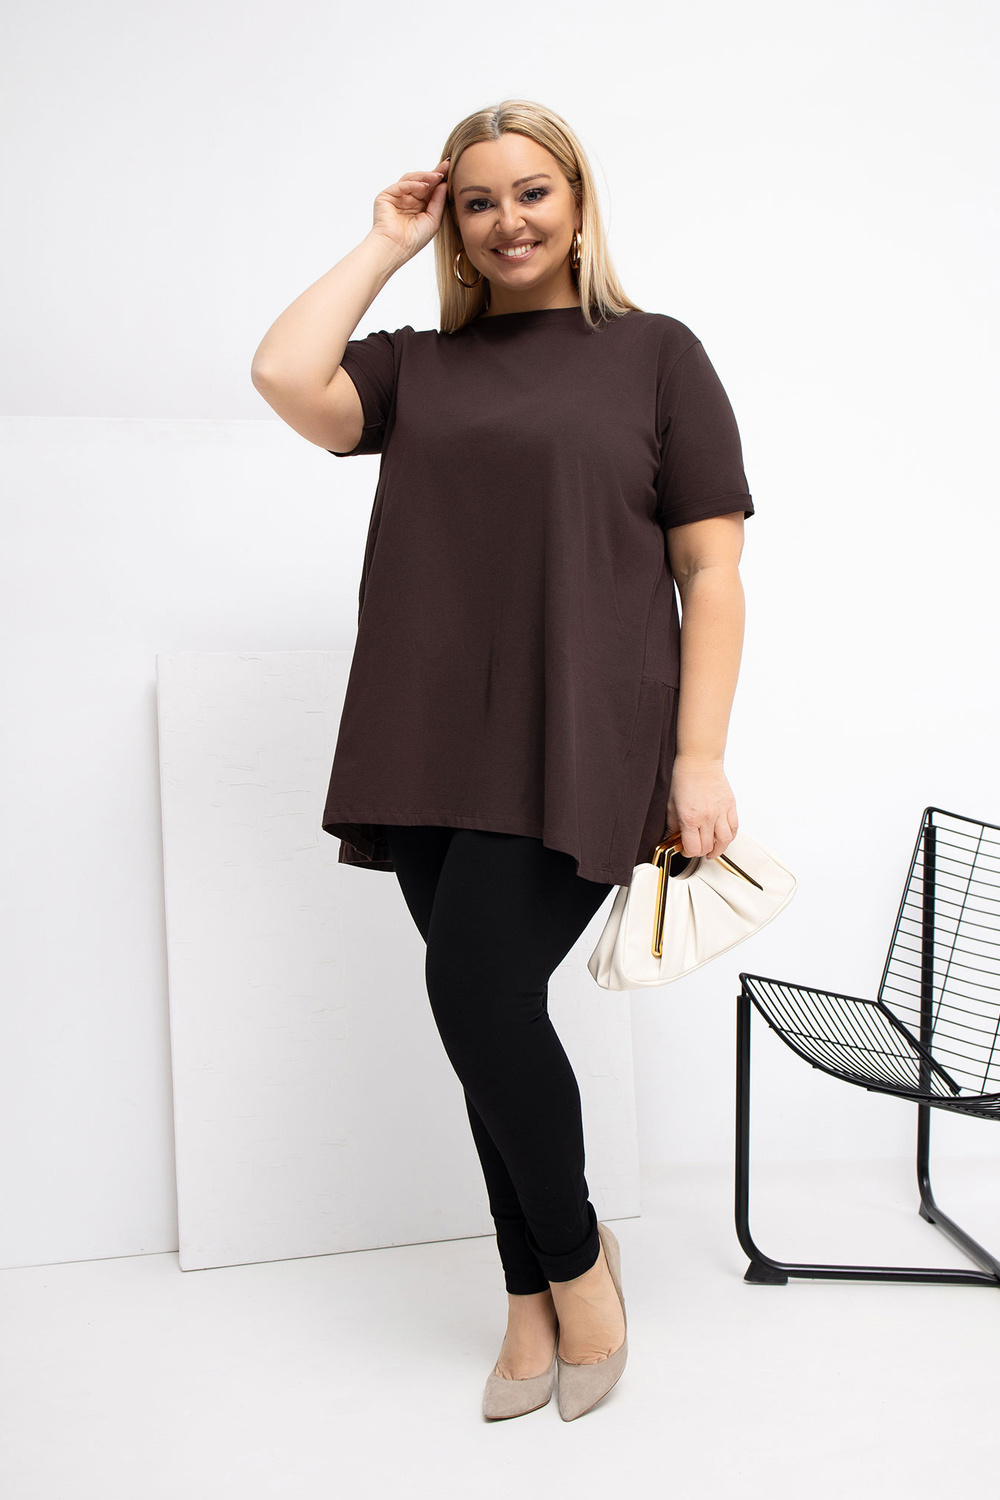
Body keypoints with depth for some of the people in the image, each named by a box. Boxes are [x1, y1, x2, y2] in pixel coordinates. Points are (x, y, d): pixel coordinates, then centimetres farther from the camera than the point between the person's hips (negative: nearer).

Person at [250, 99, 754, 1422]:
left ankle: (574, 1261, 10)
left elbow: (711, 574, 1)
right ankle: (535, 1297, 25)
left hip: (579, 742, -4)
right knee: (490, 1013, 7)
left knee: (480, 988, -17)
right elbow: (284, 377, -4)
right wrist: (386, 244, 8)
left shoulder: (655, 352, 7)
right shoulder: (417, 366, 15)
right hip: (434, 753, 4)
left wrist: (701, 760, -7)